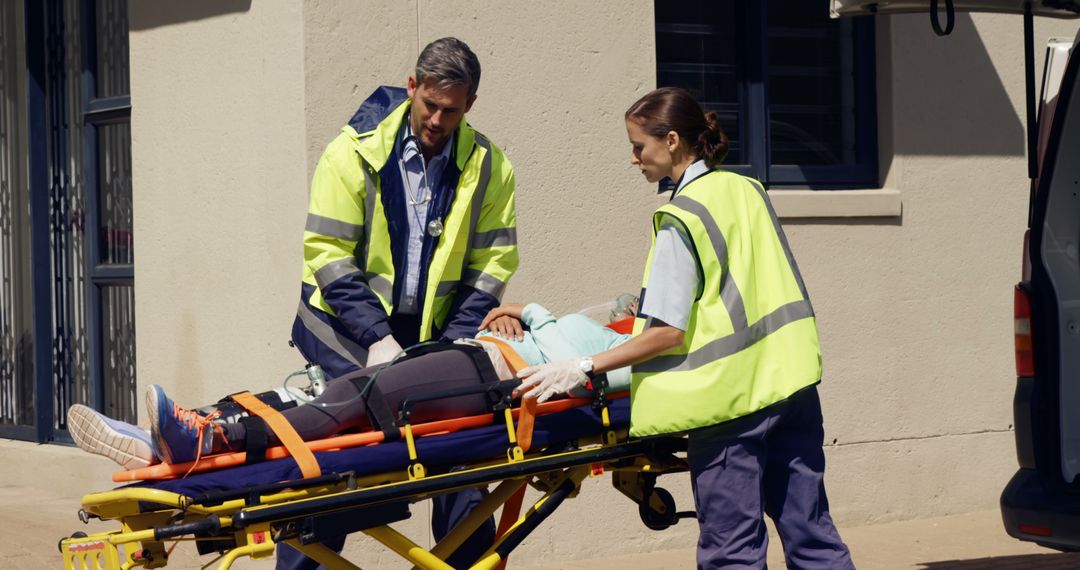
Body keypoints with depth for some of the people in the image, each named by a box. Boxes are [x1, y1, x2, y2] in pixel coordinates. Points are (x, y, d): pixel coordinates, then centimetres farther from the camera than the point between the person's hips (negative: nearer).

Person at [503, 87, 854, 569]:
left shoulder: (681, 218, -11)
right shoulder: (747, 189, 12)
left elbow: (668, 331, -15)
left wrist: (584, 367, -13)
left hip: (730, 395, -7)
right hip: (792, 381, 7)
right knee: (810, 531, 8)